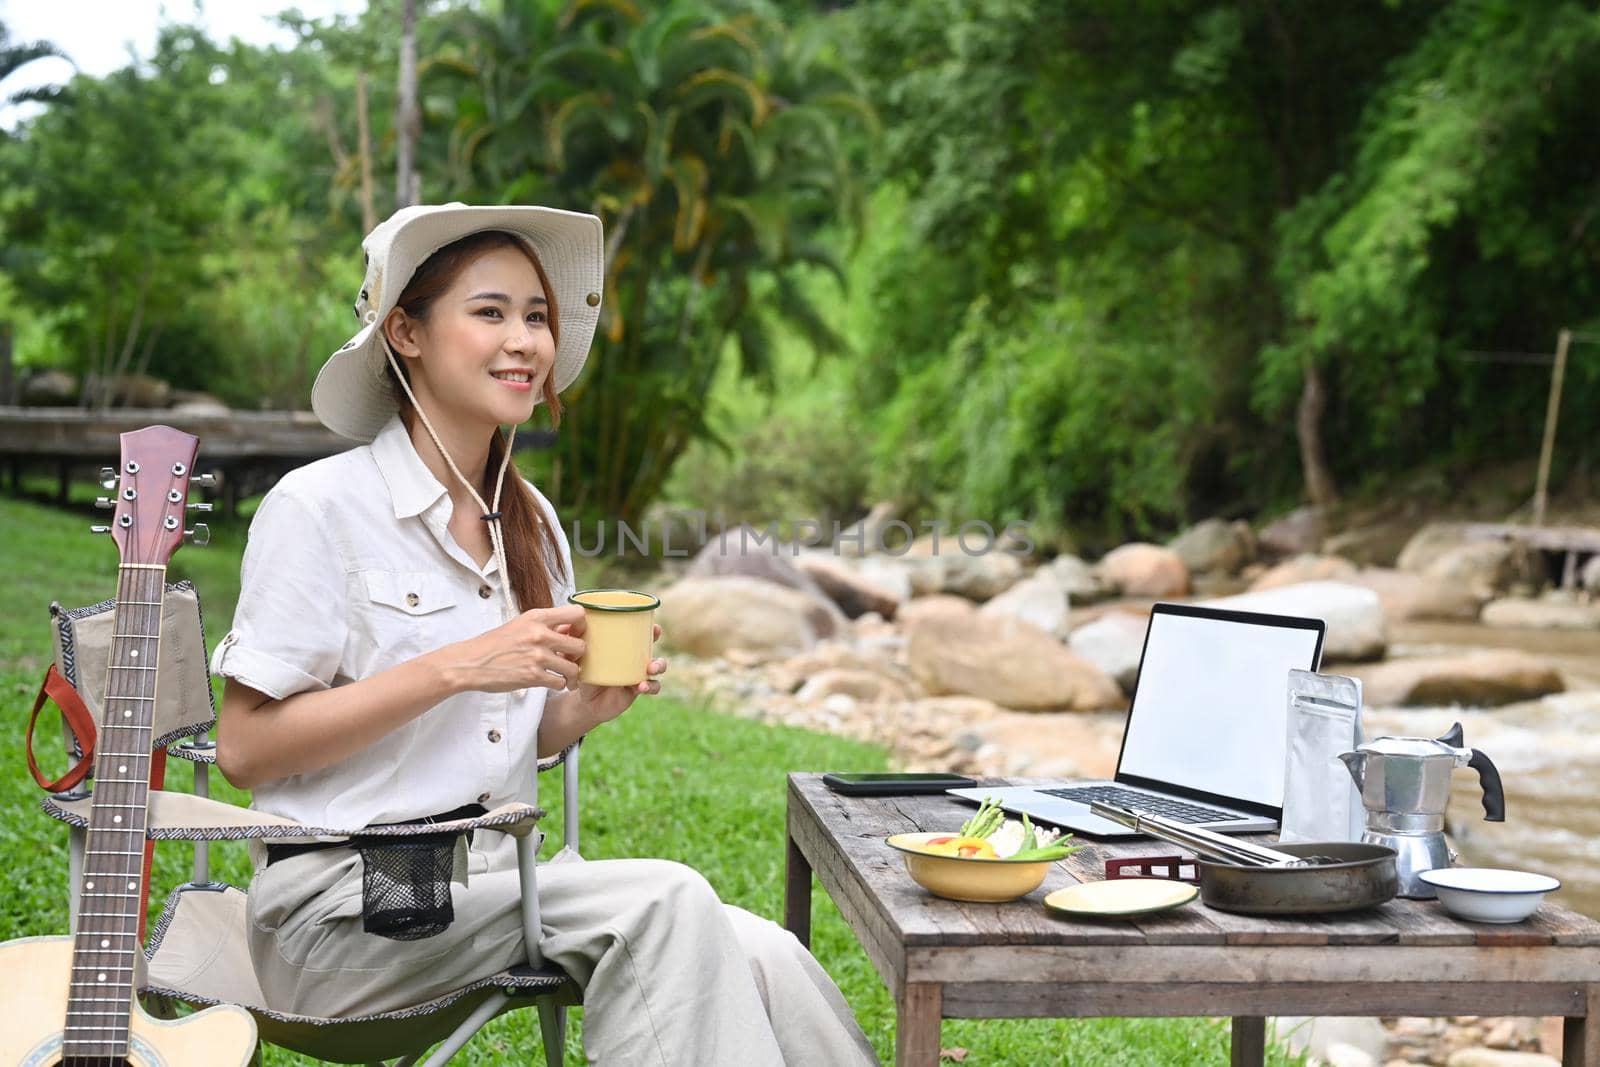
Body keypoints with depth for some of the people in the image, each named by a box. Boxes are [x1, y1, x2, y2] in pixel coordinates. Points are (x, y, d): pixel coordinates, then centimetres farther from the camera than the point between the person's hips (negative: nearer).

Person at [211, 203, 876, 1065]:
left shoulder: (531, 525, 12)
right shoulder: (319, 506, -8)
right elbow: (244, 750, -13)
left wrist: (587, 704, -4)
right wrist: (457, 667, -19)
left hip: (497, 889, 6)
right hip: (341, 912, -6)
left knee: (760, 957, -20)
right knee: (666, 901, -27)